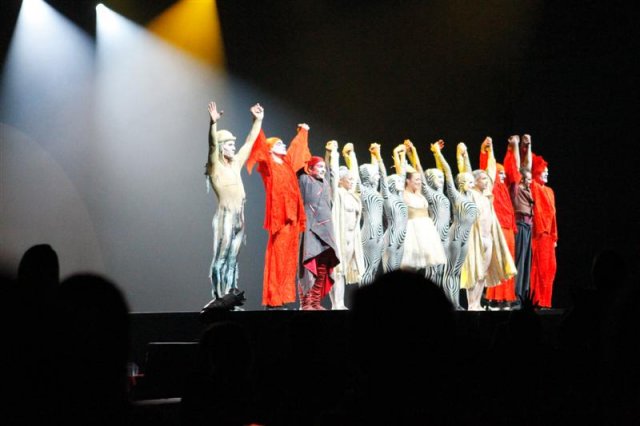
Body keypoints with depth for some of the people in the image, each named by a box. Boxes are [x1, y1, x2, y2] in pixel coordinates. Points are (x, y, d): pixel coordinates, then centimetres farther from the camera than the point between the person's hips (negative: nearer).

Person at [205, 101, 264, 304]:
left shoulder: (236, 164, 15)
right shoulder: (215, 165, -4)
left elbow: (249, 142, 23)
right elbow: (212, 145, -21)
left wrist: (258, 121, 23)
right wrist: (213, 124, -36)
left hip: (239, 217, 7)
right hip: (225, 216, -7)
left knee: (233, 259, 6)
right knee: (221, 258, -9)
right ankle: (219, 300, -11)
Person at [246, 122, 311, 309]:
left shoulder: (287, 163, 18)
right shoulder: (268, 164, -1)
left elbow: (296, 147, 36)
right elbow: (261, 144, -14)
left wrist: (302, 132, 49)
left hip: (291, 217, 8)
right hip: (279, 217, -8)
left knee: (288, 260, 6)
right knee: (277, 258, -9)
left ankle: (282, 299, 8)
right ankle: (273, 301, -9)